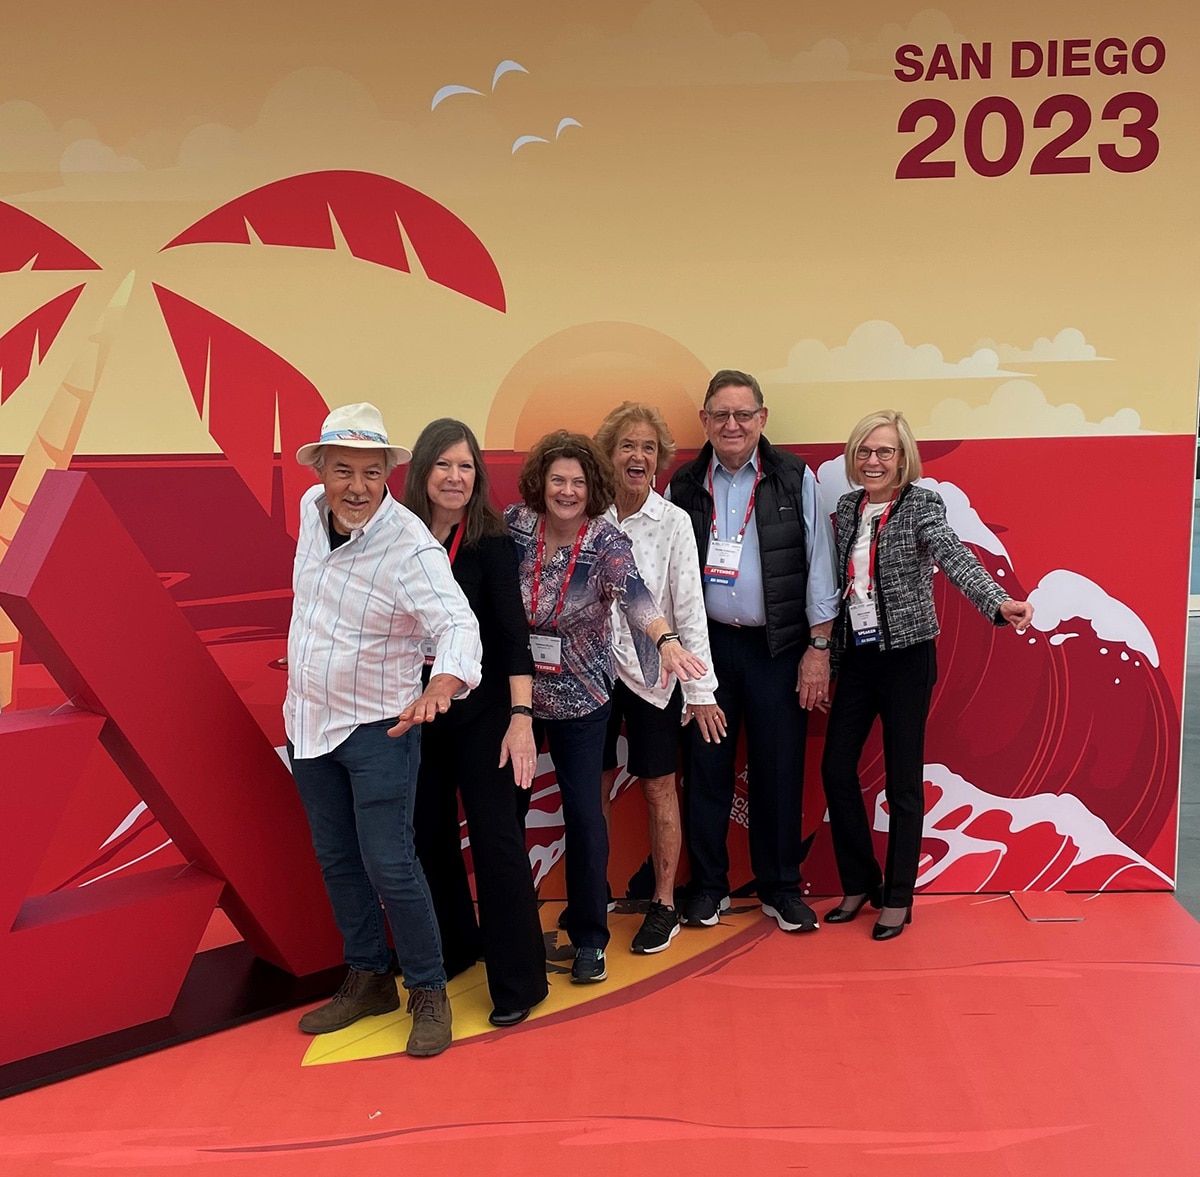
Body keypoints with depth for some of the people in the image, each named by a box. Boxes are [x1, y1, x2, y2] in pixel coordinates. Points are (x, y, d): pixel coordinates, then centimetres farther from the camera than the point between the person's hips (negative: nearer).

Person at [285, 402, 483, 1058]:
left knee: (389, 865, -4)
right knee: (336, 860, 16)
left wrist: (441, 685, -59)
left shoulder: (411, 547, -25)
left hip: (378, 727, -7)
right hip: (307, 720, 7)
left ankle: (428, 991, 17)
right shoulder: (310, 509, -3)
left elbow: (458, 623, -38)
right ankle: (368, 980, 32)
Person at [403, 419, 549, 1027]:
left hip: (481, 711, -3)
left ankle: (518, 981, 13)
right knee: (429, 835, 13)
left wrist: (521, 715, -19)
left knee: (497, 840, -1)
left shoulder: (491, 542, -8)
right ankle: (453, 949, 35)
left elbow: (512, 633, -12)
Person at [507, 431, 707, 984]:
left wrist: (667, 639, -51)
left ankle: (589, 938, 18)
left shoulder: (608, 544, -13)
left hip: (579, 696, -2)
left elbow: (634, 593, -32)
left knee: (584, 812, 0)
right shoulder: (513, 525, -5)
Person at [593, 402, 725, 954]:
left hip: (652, 673, -2)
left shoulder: (673, 522, -7)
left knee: (659, 789, 8)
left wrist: (700, 690, -10)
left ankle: (664, 903, 23)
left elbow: (690, 609, -8)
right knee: (594, 789, 10)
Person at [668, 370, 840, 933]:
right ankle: (707, 885, 22)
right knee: (707, 765, 8)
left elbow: (817, 566, -2)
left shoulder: (795, 479, -1)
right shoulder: (684, 485, 4)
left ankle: (781, 888, 21)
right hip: (706, 644, 2)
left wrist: (818, 646, -5)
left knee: (779, 769, 5)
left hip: (777, 647, -1)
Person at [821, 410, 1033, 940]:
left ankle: (897, 898, 17)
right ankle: (860, 882, 24)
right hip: (856, 656, 5)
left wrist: (999, 602, -44)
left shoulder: (922, 505, -9)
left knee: (903, 779, 2)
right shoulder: (847, 507, 7)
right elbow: (839, 580, 10)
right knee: (836, 767, 6)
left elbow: (954, 556, -26)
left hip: (906, 656, -5)